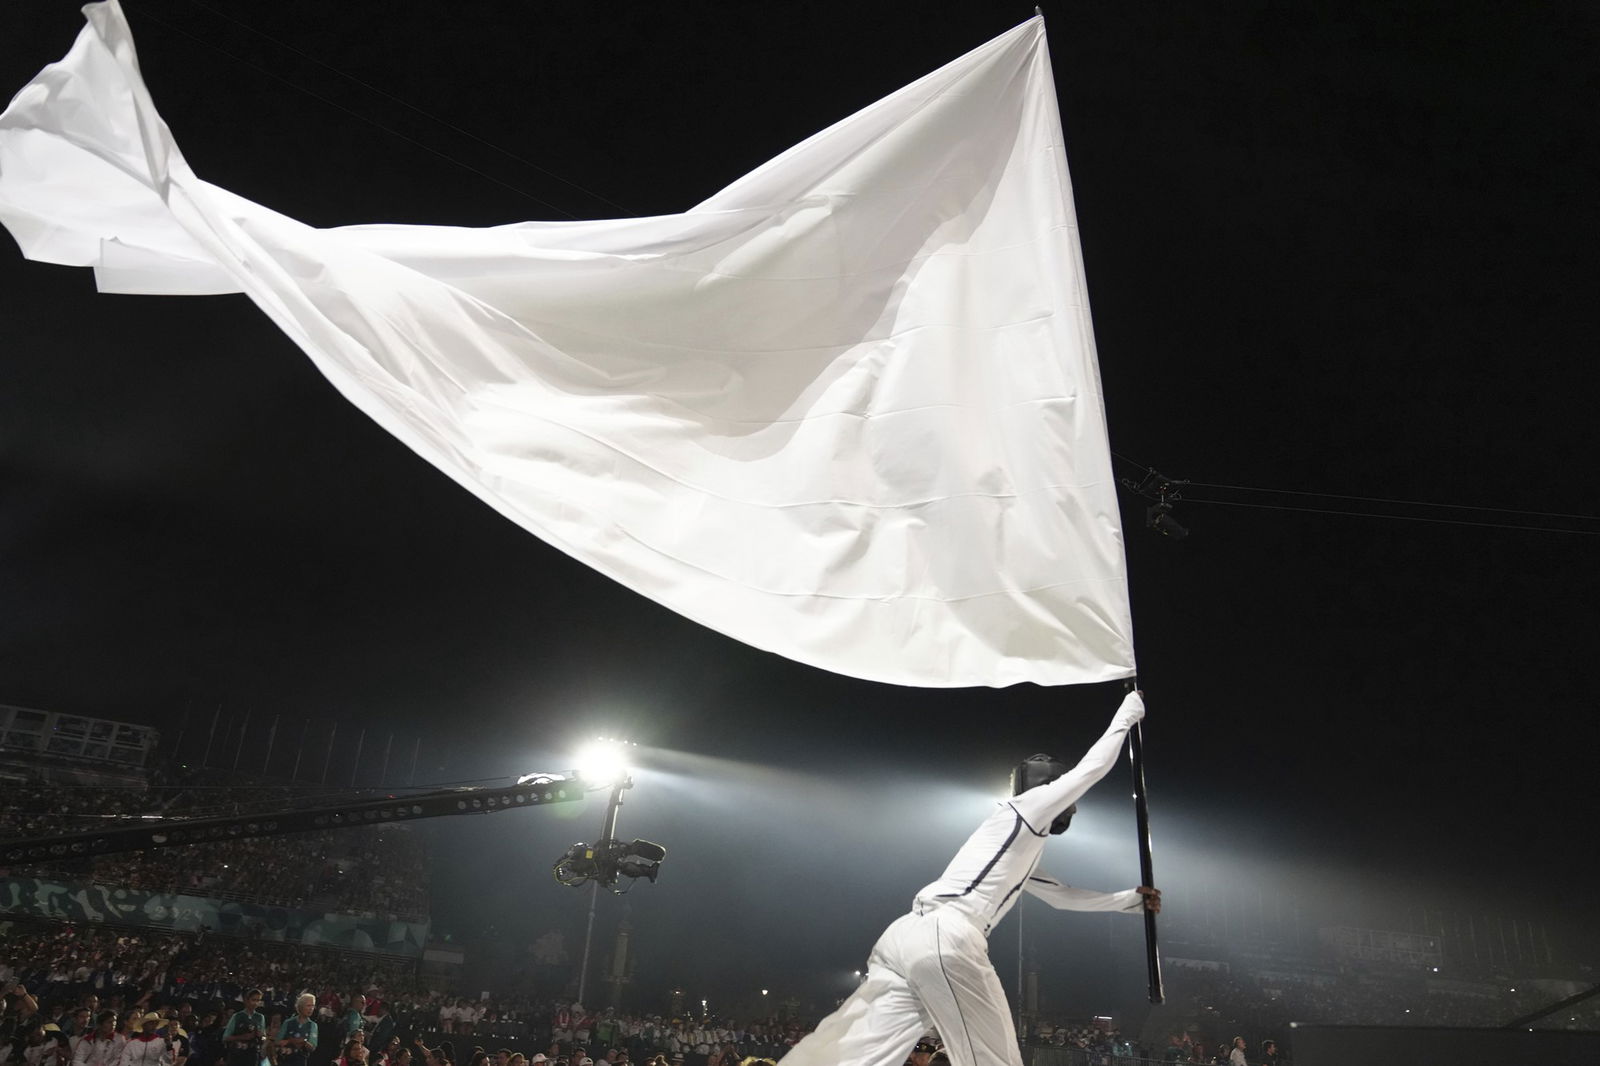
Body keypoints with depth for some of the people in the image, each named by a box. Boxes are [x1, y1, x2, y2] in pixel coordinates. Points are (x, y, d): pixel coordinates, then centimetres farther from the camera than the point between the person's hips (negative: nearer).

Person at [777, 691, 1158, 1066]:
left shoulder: (1022, 854, 35)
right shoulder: (1028, 804, 11)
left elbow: (1063, 896, 47)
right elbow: (1093, 767, 15)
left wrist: (1132, 900, 51)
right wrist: (1127, 714, 30)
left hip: (904, 937, 9)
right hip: (945, 942, -9)